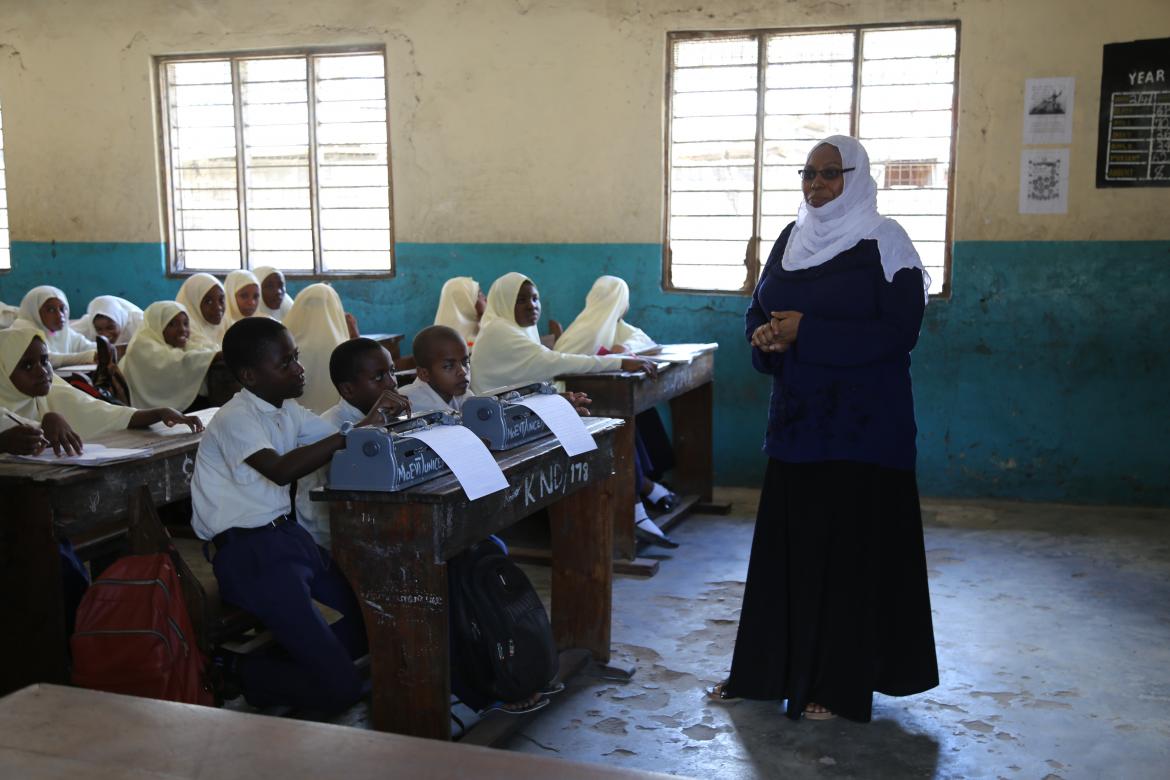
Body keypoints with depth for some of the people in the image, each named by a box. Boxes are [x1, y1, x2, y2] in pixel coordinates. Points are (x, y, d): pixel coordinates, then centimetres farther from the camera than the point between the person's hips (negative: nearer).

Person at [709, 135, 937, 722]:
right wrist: (766, 337, -10)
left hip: (861, 421, -5)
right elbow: (758, 309, 14)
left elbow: (899, 331, -16)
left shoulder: (883, 242, -8)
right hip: (797, 415, 6)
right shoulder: (791, 238, 10)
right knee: (783, 542, 9)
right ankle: (766, 668, 20)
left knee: (848, 547, 1)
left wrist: (806, 334, -20)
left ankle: (838, 684, 12)